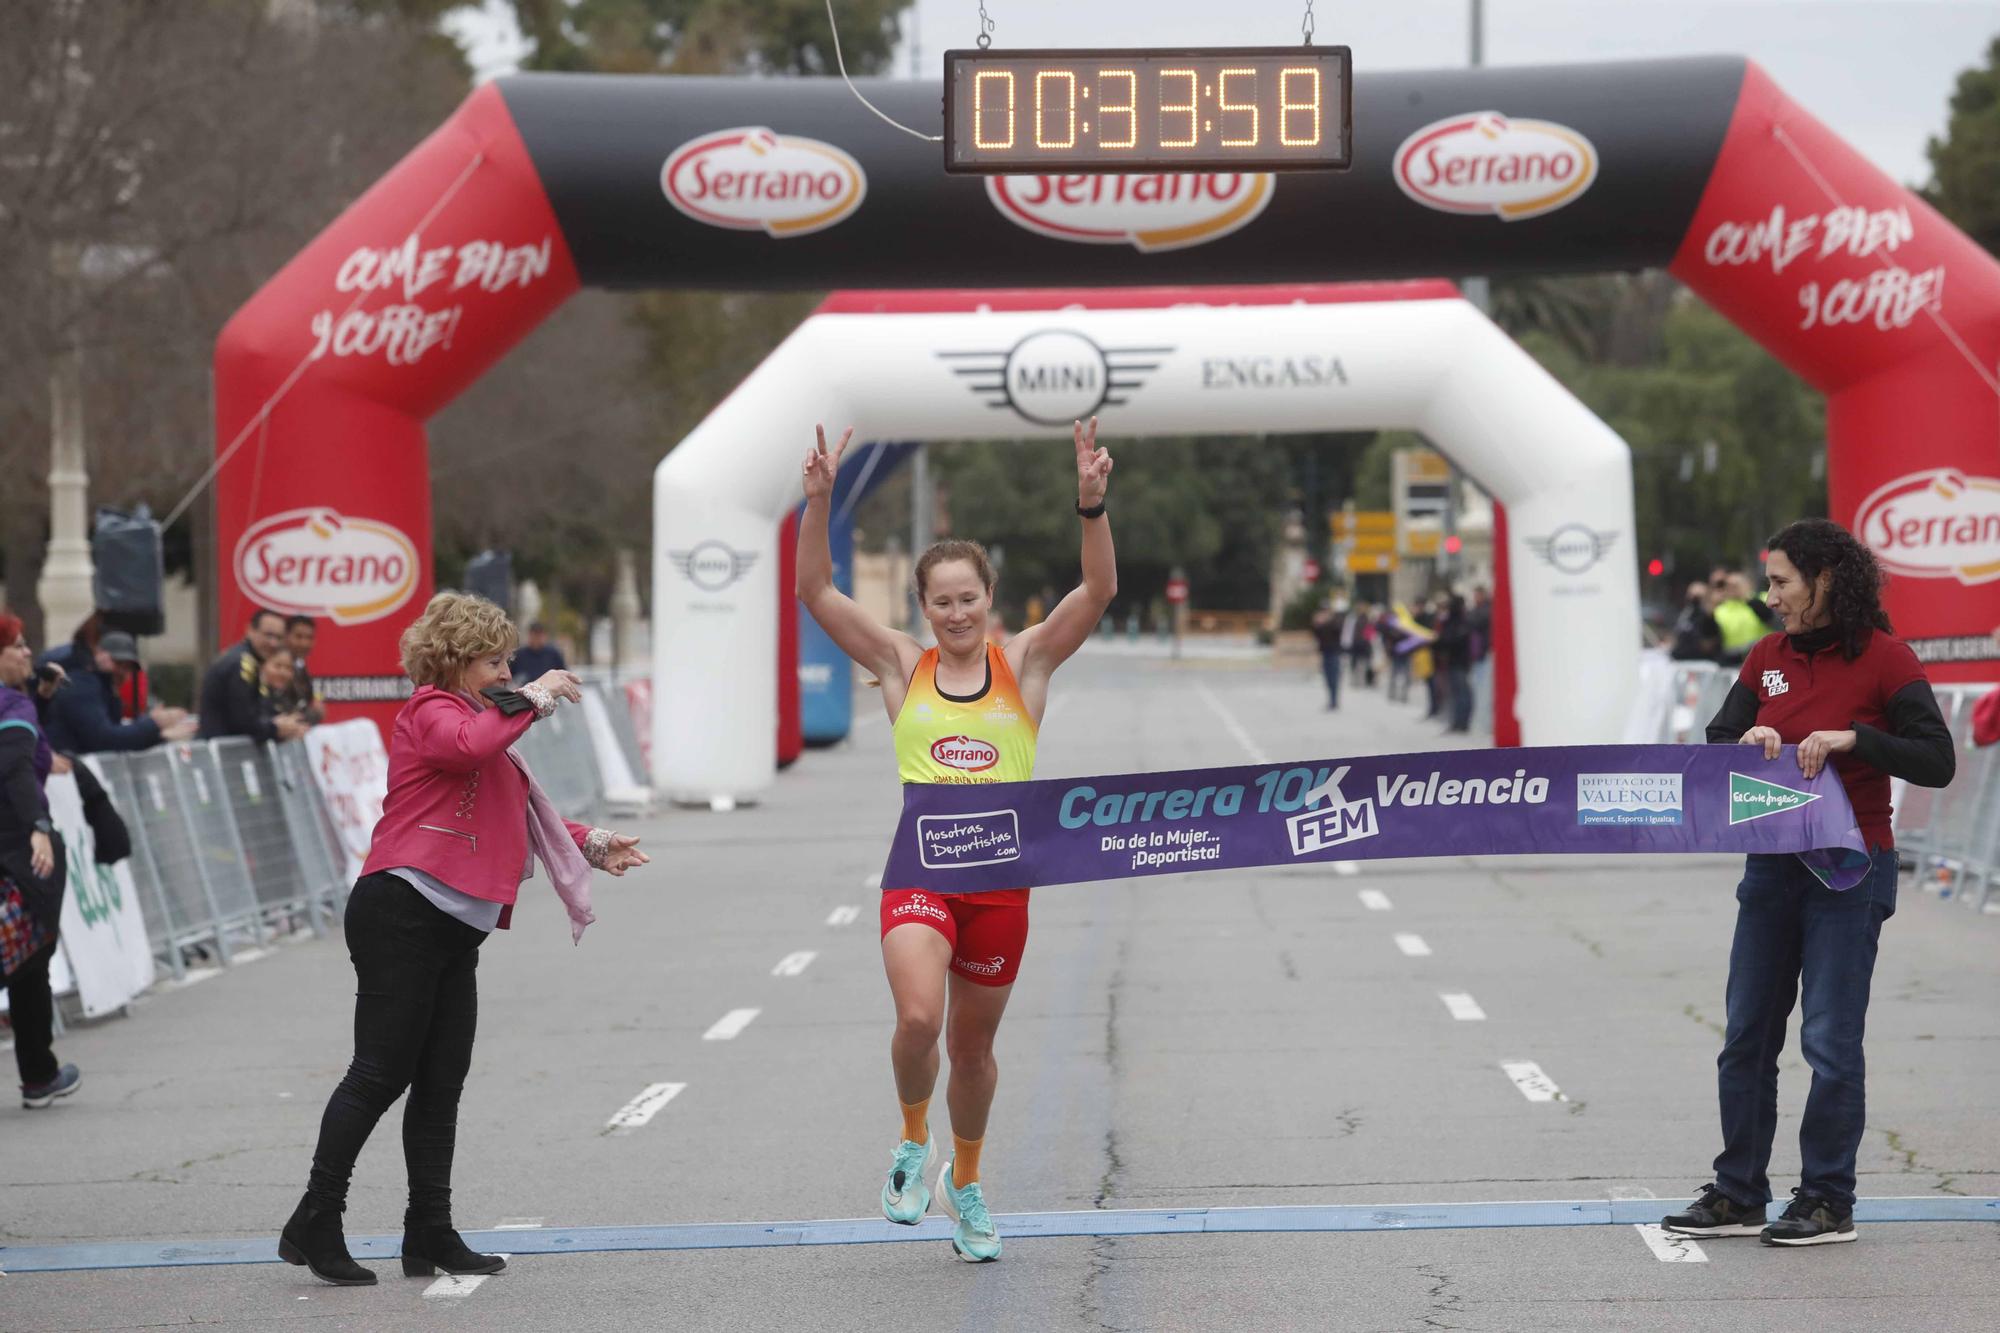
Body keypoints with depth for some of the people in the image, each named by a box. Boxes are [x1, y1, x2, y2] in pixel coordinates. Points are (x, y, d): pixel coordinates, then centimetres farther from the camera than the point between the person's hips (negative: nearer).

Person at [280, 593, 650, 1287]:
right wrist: (531, 699, -15)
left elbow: (521, 814, 36)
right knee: (381, 1072, -12)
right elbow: (469, 747, -27)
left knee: (441, 1084, 8)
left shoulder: (480, 719, 29)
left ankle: (430, 1235, 12)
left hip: (453, 931, 10)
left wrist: (592, 845, 26)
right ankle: (313, 1224, -11)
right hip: (401, 911, -10)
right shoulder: (431, 711, -2)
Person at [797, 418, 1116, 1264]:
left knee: (972, 1045, 12)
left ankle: (966, 1184, 34)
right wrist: (819, 502, -15)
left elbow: (1099, 591, -7)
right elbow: (815, 591, -2)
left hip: (1001, 876, 1)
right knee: (918, 1019, -23)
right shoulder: (902, 665, 5)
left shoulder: (1024, 663, 4)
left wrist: (1092, 504, -22)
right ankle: (914, 1141, 6)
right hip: (918, 868, -1)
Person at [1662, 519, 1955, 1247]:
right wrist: (1749, 739, -13)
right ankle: (1738, 1195, 16)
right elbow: (1716, 744, 8)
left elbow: (1936, 763, -14)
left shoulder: (1885, 659, -10)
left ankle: (1828, 1202, 6)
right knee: (1746, 1036, 8)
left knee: (1830, 1038, -4)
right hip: (1772, 864, 6)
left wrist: (1851, 738, -25)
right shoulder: (1768, 657, 8)